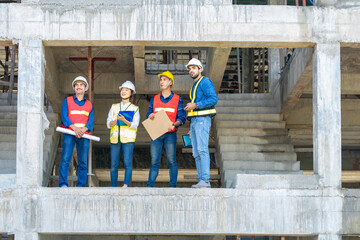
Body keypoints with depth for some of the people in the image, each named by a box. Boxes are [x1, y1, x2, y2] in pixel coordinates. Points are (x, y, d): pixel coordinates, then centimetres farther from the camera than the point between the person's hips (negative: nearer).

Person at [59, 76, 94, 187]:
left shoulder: (89, 104, 19)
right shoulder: (67, 101, 13)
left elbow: (90, 121, 8)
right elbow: (64, 117, 1)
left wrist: (83, 129, -14)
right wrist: (74, 128, -16)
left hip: (84, 135, 2)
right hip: (69, 133, -2)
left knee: (83, 162, -3)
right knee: (65, 159, -15)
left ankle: (81, 186, -2)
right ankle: (63, 184, -17)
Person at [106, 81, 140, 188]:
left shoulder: (134, 108, 10)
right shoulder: (114, 107, 18)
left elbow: (134, 125, -1)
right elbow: (108, 124, 10)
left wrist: (124, 120, -18)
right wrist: (116, 120, -10)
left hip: (128, 138, -2)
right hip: (115, 138, 3)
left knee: (127, 162, -17)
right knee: (114, 165, -1)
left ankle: (126, 185, -23)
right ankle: (113, 187, 4)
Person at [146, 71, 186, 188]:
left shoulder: (178, 99, 7)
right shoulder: (154, 99, 15)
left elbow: (182, 117, 1)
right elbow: (148, 115, 14)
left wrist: (174, 124, -18)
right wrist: (151, 116, -11)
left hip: (170, 134, -2)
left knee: (171, 161, -3)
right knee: (154, 161, -2)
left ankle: (173, 186, 1)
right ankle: (150, 186, -1)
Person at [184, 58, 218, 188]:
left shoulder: (205, 81, -3)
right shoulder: (195, 86, 25)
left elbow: (214, 99, -16)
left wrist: (195, 105, -18)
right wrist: (192, 128, 24)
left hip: (203, 120, -10)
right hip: (194, 121, 10)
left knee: (202, 150, -18)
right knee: (196, 153, 3)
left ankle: (205, 180, -23)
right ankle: (201, 181, 1)